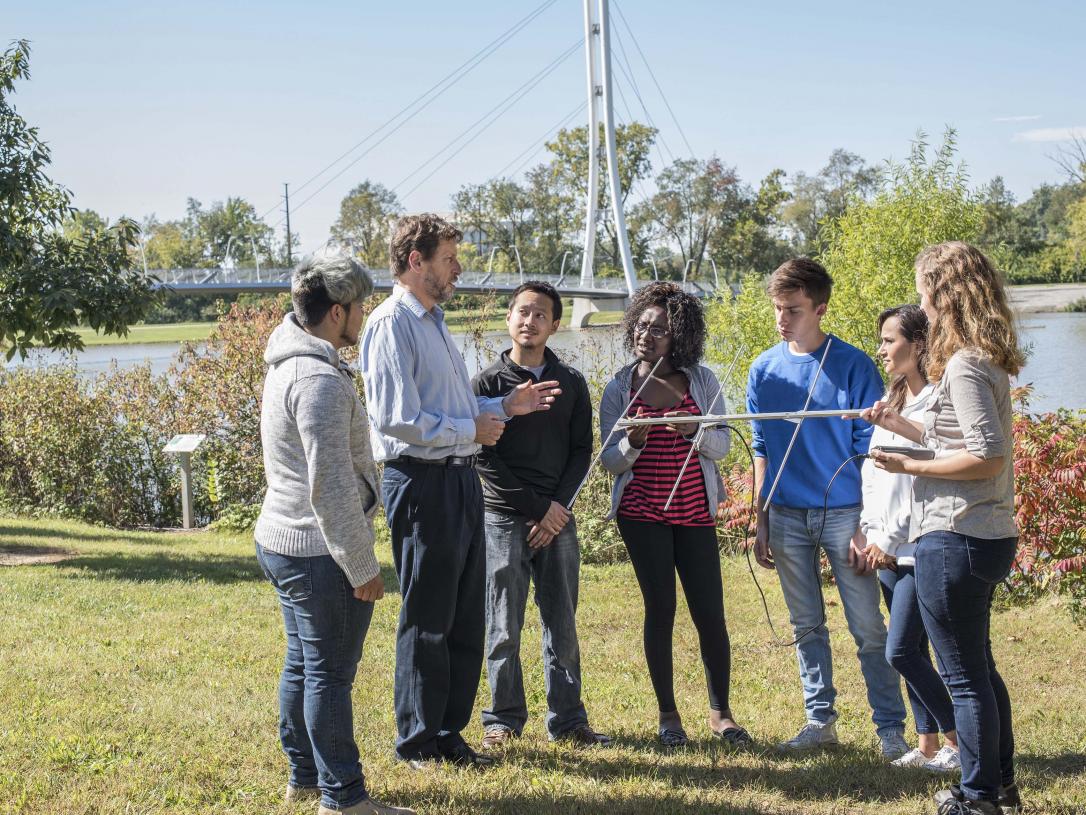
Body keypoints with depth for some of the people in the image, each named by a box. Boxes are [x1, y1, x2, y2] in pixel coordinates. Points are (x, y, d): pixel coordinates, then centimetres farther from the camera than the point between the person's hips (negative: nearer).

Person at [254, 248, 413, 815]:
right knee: (330, 674, -3)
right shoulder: (321, 380, -21)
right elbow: (330, 486, -24)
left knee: (302, 665, 18)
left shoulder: (289, 365, 12)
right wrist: (362, 567, -18)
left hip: (281, 542, 10)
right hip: (320, 554, -10)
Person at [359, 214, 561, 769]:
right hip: (421, 481, -9)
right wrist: (470, 430, -14)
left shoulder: (435, 322, 18)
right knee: (427, 620, 0)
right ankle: (419, 742, 10)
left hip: (459, 478, 9)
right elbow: (397, 417, -22)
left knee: (465, 618, 14)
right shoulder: (393, 324, -13)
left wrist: (504, 406, 12)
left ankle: (448, 731, 24)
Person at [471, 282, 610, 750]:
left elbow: (582, 451, 8)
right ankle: (503, 720, 9)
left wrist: (558, 508, -6)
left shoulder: (572, 384, 10)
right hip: (503, 519, -3)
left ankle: (568, 720, 12)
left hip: (557, 520, 3)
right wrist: (538, 507, -10)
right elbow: (485, 458, -6)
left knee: (562, 626, 5)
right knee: (504, 628, 0)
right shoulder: (488, 384, 0)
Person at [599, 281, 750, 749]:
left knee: (710, 612, -1)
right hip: (642, 512, -1)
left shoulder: (702, 381, 3)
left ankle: (721, 713, 14)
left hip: (695, 512, 1)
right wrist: (633, 441, -20)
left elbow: (721, 446, 2)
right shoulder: (619, 389, 2)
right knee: (660, 609, -2)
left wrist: (692, 430, -18)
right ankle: (668, 715, 11)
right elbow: (610, 462, 1)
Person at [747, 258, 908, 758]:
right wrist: (761, 523, 8)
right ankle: (820, 721, 21)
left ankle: (891, 728, 5)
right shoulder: (765, 370, 5)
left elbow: (869, 450, -6)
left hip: (843, 512, -4)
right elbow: (761, 452, 11)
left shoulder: (853, 366, -7)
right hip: (787, 515, 4)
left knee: (868, 628, -2)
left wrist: (865, 527, -10)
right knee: (806, 626, 11)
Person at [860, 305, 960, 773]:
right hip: (886, 550, 8)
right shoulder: (890, 401, 14)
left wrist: (890, 540, -13)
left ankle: (957, 741, 2)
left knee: (901, 650, -10)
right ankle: (927, 746, 16)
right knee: (912, 650, 10)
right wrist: (870, 533, 6)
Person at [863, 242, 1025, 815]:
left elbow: (988, 457, -24)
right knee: (978, 666, 21)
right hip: (988, 537, 10)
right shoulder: (985, 361, 11)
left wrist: (908, 466, -16)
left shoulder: (964, 365, -18)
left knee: (965, 676, 0)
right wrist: (902, 425, 18)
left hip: (956, 541, -10)